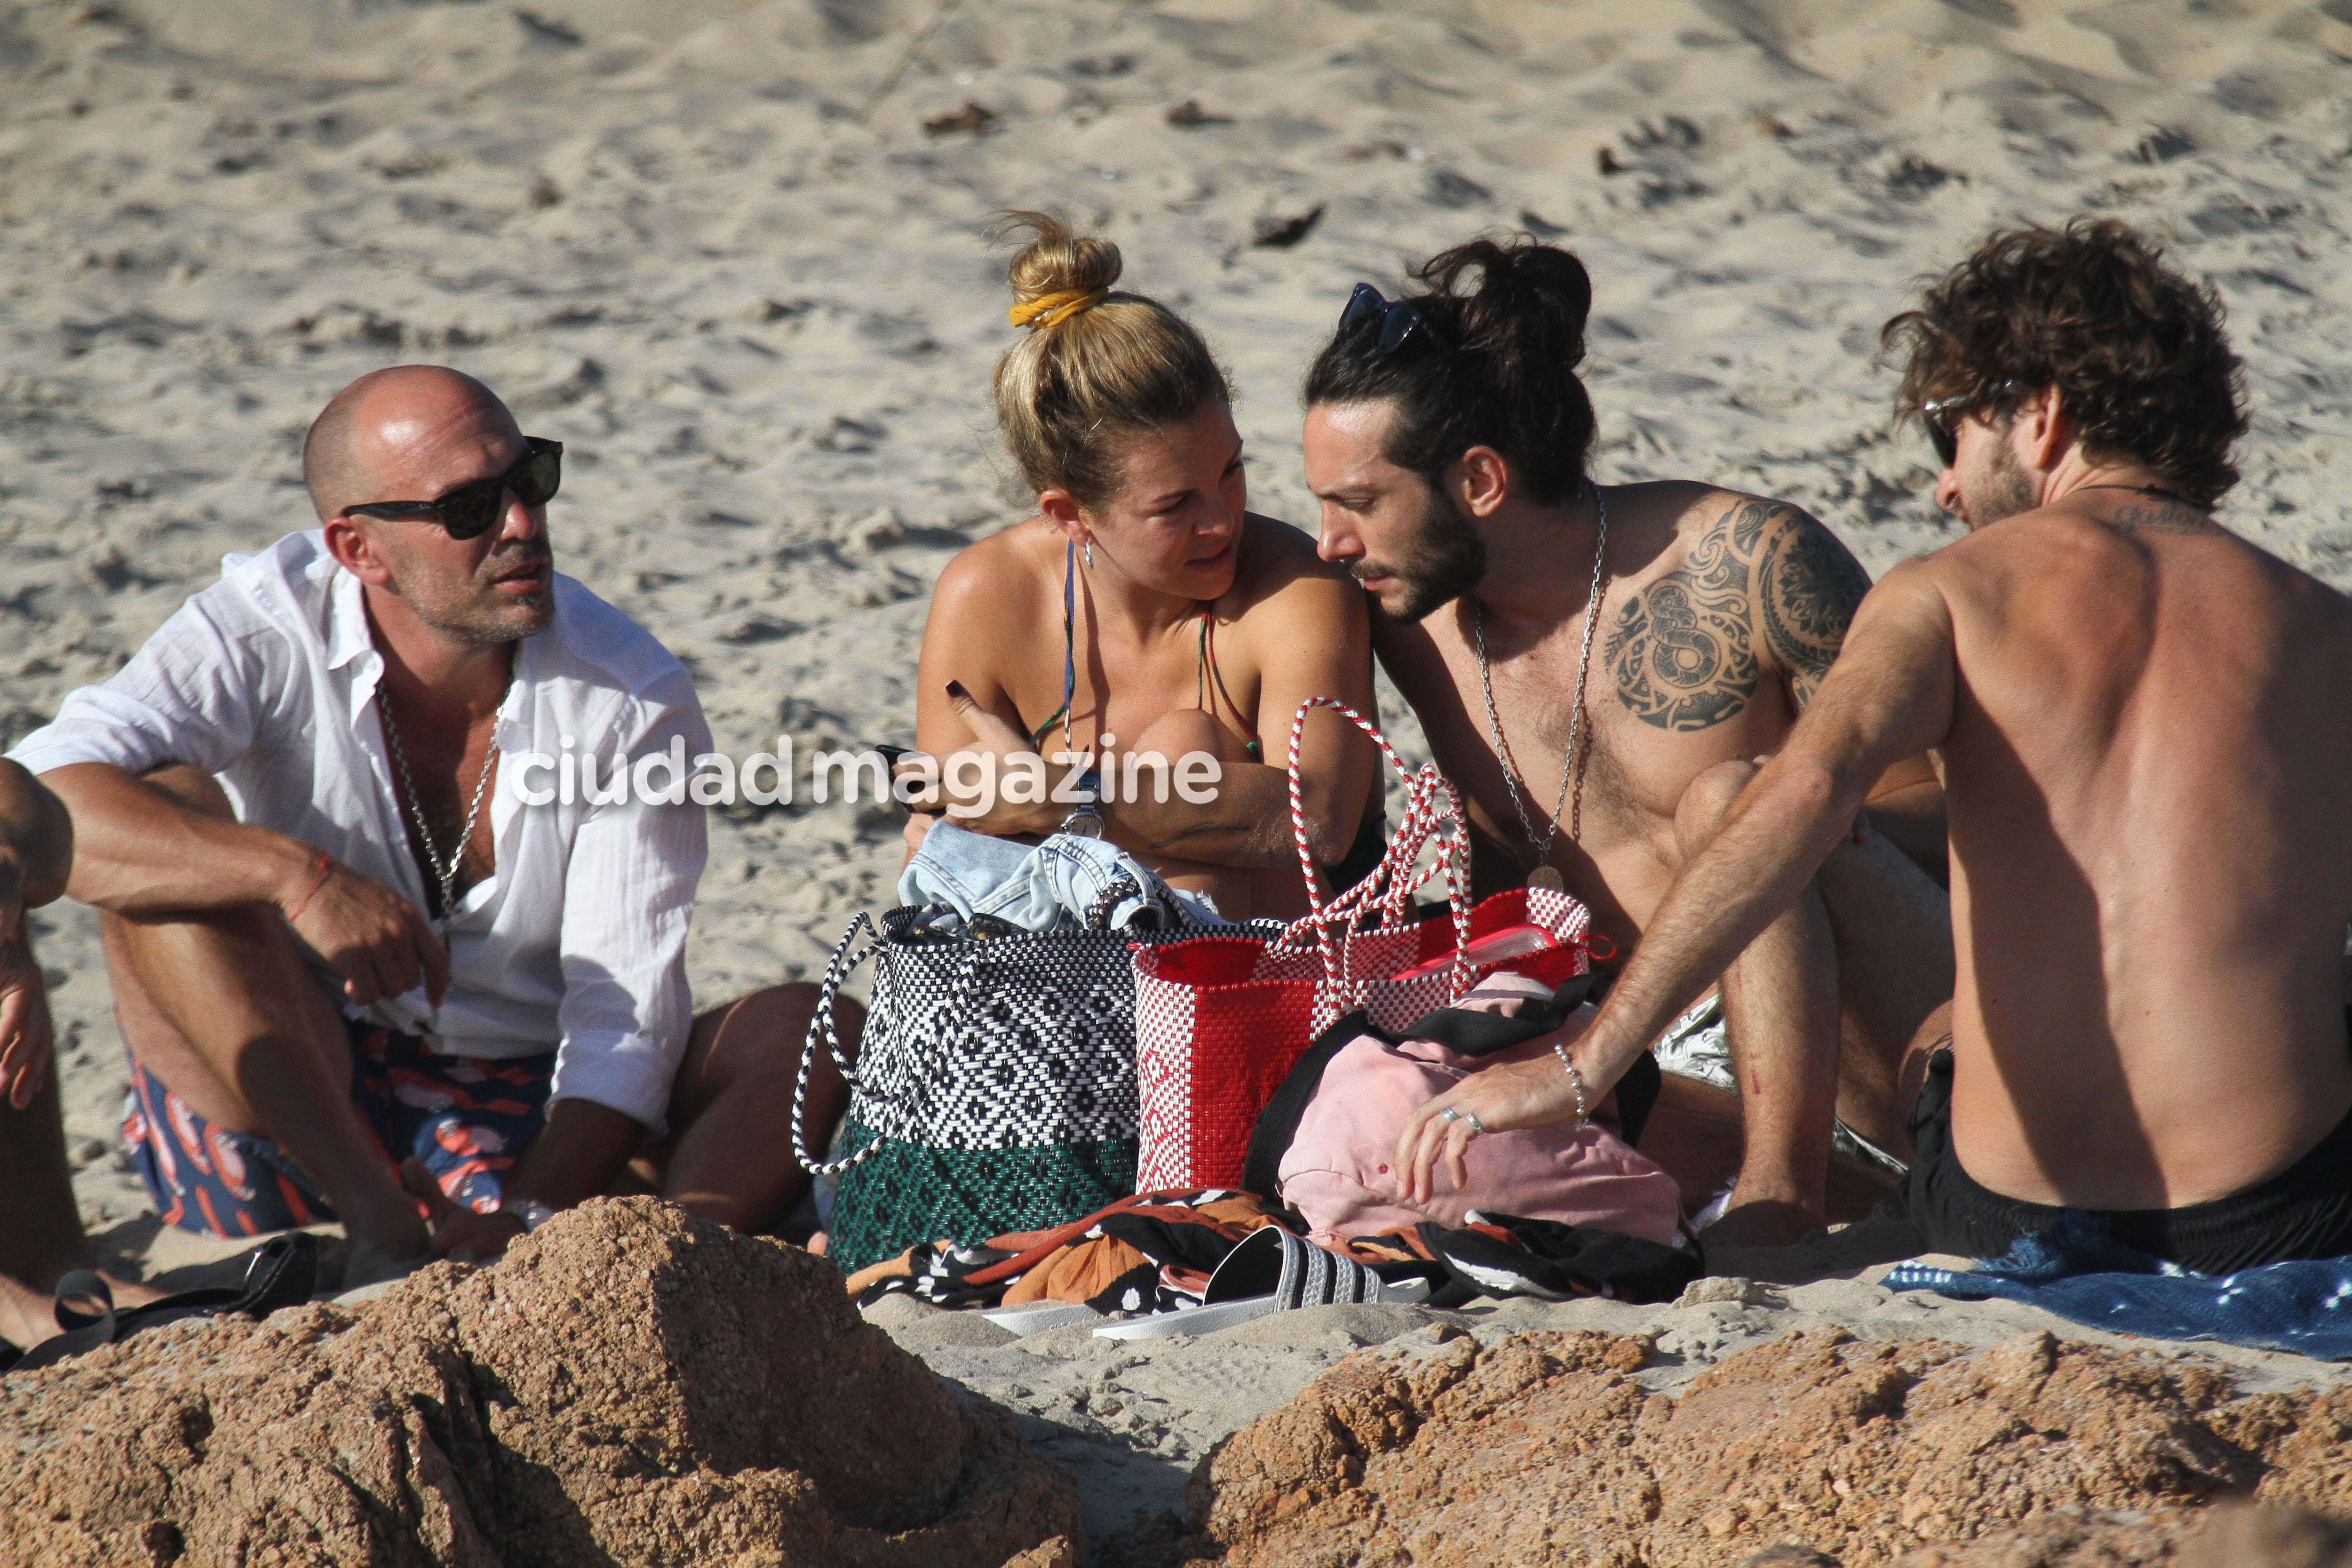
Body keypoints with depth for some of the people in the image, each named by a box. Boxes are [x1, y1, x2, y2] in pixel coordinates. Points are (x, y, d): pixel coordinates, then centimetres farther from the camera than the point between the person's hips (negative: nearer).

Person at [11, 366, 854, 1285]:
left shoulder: (636, 704, -10)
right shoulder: (268, 636, -13)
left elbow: (624, 1020, -13)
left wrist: (530, 1220, -30)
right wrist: (297, 875, -40)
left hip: (531, 1118, 1)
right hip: (283, 1130, -1)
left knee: (820, 1029, -21)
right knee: (161, 818, -26)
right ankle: (385, 1235, -32)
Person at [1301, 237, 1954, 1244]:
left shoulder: (1751, 564, -12)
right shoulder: (1415, 624, 5)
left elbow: (1957, 812, -8)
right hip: (1692, 1075, 5)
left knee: (1728, 802, -32)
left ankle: (1780, 1186, -26)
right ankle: (1829, 1178, -22)